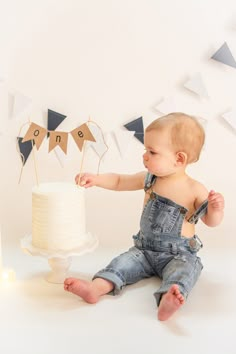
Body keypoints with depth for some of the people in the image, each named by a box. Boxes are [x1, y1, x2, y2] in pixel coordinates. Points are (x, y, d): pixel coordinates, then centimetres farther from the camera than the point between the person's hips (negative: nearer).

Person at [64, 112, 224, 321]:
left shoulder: (195, 190, -10)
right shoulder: (149, 179, 1)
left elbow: (211, 221, -1)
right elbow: (119, 181, 12)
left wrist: (216, 209, -23)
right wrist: (95, 179, -3)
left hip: (179, 254, -4)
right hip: (145, 249, 4)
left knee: (183, 270, -33)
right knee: (124, 262, -17)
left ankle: (167, 302, -58)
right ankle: (95, 288, -37)